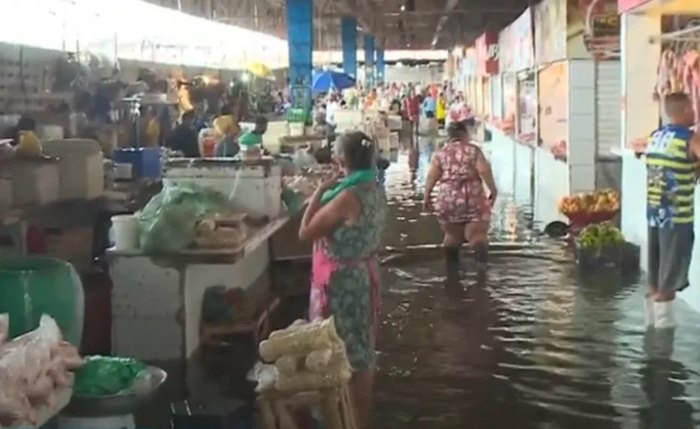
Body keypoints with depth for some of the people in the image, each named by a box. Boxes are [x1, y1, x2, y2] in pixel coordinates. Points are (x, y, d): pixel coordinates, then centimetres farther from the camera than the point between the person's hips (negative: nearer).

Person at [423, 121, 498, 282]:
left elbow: (432, 176, 1)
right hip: (473, 198, -2)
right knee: (476, 233, -5)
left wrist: (426, 197, 7)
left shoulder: (441, 153, 8)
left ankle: (452, 270, 17)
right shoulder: (473, 150, 2)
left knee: (452, 235, 18)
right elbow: (484, 170, -9)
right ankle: (481, 257, -36)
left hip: (448, 199, 2)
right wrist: (493, 190, -1)